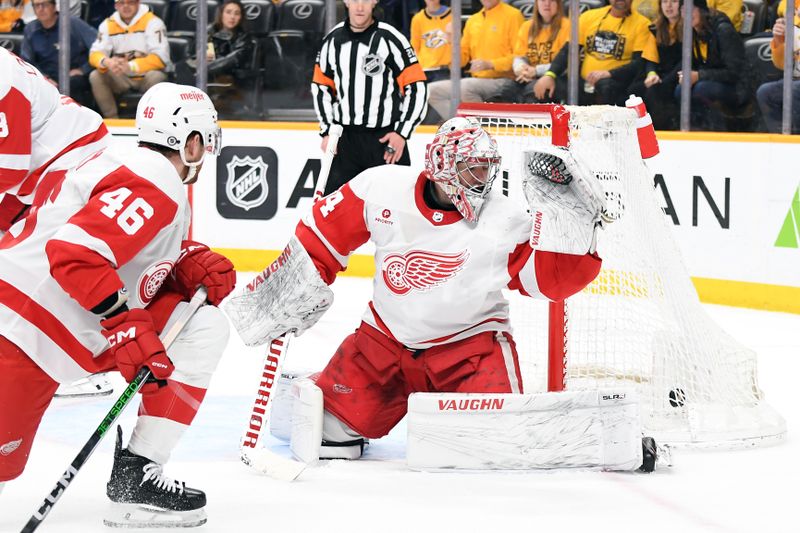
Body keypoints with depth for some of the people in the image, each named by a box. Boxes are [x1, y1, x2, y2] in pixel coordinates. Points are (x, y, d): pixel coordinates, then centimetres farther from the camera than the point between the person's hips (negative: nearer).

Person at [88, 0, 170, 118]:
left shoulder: (152, 22, -13)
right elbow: (95, 55, -7)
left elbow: (160, 57, -23)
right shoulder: (108, 24, 0)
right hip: (121, 79, 4)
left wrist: (130, 66, -37)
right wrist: (107, 62, -33)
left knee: (155, 77, -35)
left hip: (145, 76, -4)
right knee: (95, 76, -20)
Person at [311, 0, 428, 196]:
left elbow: (417, 88, -9)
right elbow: (321, 86, 15)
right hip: (344, 138, 4)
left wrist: (402, 132, -12)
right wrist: (326, 131, 7)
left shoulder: (390, 39, -11)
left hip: (386, 139, -4)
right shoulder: (333, 40, 4)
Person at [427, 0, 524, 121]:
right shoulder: (472, 20, 15)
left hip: (502, 81, -7)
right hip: (477, 79, 7)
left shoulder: (512, 15, -4)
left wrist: (490, 64, -20)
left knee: (465, 86, -33)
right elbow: (462, 60, 15)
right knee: (432, 90, -4)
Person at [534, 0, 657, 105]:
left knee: (606, 85, -36)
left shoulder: (641, 24, 3)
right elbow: (568, 50, 10)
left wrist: (609, 73, -23)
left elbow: (640, 64, -6)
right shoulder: (589, 16, 14)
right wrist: (550, 75, -8)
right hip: (584, 87, 4)